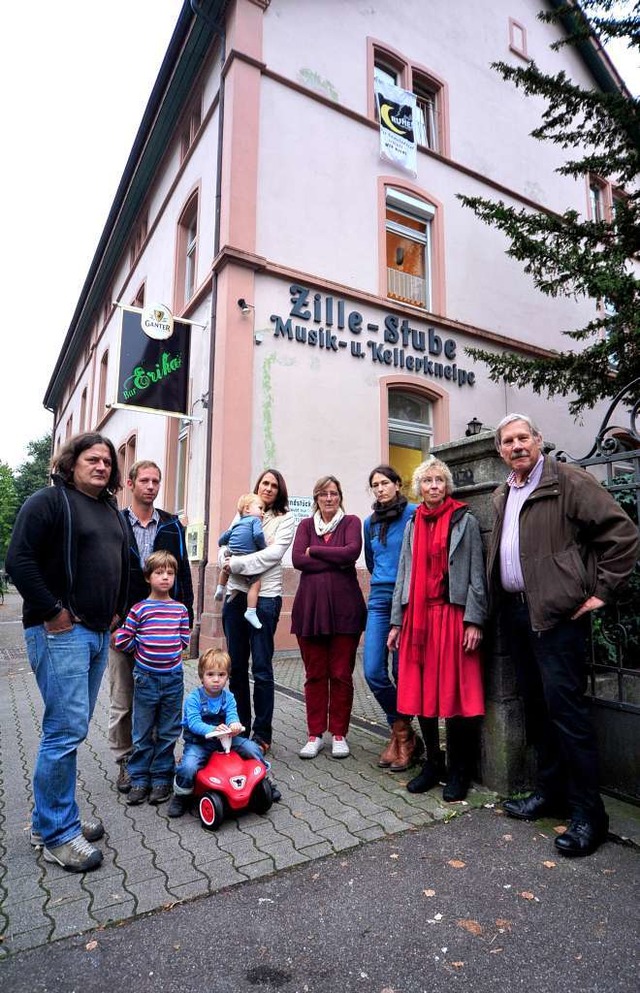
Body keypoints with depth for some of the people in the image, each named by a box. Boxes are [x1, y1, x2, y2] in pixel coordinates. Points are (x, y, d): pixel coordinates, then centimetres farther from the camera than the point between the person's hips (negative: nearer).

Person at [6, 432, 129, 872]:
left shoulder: (111, 510, 16)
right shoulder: (49, 500, -7)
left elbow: (124, 564, 25)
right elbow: (19, 560, -16)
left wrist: (118, 610, 15)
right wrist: (52, 612, -16)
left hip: (98, 633, 8)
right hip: (61, 632, -8)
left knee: (72, 728, 15)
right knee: (66, 729, -5)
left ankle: (52, 819, 30)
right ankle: (57, 833, 12)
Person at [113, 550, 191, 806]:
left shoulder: (180, 609, 1)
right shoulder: (139, 609, -6)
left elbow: (184, 641, 7)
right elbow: (124, 642, -4)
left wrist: (167, 648, 2)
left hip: (173, 679, 2)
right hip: (146, 679, -2)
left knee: (168, 733, 11)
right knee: (142, 734, 10)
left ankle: (161, 778, 25)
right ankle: (140, 779, 25)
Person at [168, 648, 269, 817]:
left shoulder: (228, 697, 0)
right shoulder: (193, 698, -13)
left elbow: (232, 714, -14)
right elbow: (193, 722, -24)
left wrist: (234, 724, -39)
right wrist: (213, 730, -42)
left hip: (225, 739, 3)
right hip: (198, 741, -3)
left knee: (252, 748, -14)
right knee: (188, 767, -31)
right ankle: (181, 796, 2)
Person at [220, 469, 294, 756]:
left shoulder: (284, 519, 3)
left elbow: (273, 553, -11)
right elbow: (225, 549, 10)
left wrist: (238, 563, -13)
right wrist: (227, 559, -11)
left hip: (265, 596, -4)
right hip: (235, 594, 4)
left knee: (261, 668, 0)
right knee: (236, 666, 11)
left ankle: (262, 734, 13)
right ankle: (239, 728, 26)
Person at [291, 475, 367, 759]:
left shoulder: (351, 522, 8)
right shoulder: (306, 525, 13)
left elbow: (352, 552, -12)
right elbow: (297, 559, -4)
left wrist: (314, 550, -5)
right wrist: (336, 562, -9)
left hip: (344, 606, -1)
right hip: (310, 605, 2)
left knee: (341, 674, 4)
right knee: (314, 674, 7)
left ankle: (339, 734, 20)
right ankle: (315, 735, 20)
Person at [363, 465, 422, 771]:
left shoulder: (413, 513, -3)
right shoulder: (370, 523, 15)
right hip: (379, 599, 5)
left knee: (402, 671, -1)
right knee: (373, 672, -2)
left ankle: (403, 735, 22)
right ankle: (402, 733, 19)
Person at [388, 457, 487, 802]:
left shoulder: (465, 521, 2)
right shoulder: (412, 525, 13)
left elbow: (476, 575, -2)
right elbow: (404, 576, 14)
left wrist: (474, 621, -10)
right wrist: (396, 622, 10)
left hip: (453, 615, -4)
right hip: (417, 616, 4)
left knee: (455, 693, 1)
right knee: (420, 692, 7)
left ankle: (459, 771, 19)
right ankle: (433, 762, 26)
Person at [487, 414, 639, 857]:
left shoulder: (569, 480, -7)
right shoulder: (503, 495, 15)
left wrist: (601, 591, -10)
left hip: (557, 611, -7)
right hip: (516, 610, 7)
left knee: (565, 706, -5)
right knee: (536, 705, 15)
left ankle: (588, 811, 10)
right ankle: (551, 790, 29)